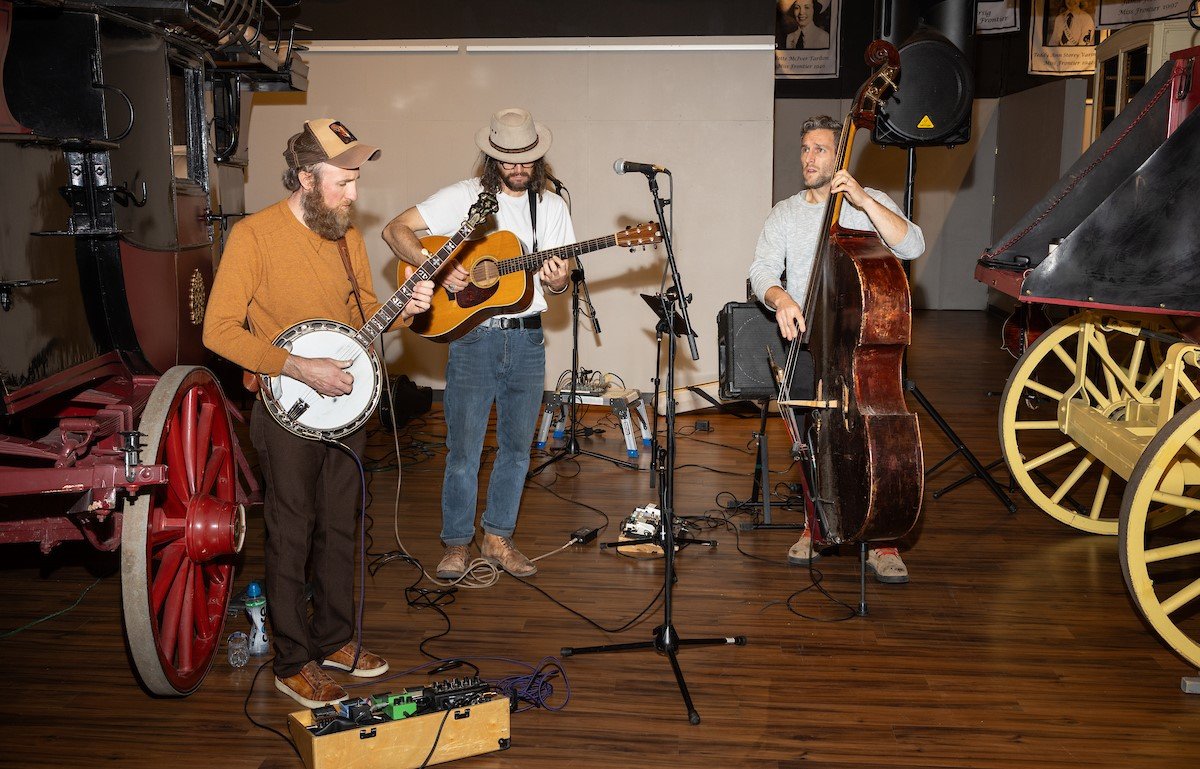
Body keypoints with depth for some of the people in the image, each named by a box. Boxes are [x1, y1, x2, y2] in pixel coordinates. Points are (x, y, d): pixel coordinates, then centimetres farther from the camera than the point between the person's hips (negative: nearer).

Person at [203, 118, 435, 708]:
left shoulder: (346, 234, 6)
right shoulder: (254, 235, -14)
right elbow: (219, 330, -17)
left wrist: (402, 309, -8)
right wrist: (299, 368, -24)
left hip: (344, 402, 6)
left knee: (338, 529, 16)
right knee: (291, 538, 4)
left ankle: (334, 639, 32)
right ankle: (294, 664, 18)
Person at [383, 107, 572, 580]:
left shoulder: (551, 207, 8)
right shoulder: (463, 197, -3)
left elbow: (559, 277, 11)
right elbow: (395, 230, -8)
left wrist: (558, 282, -13)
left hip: (528, 340, 4)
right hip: (472, 336, -3)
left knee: (517, 447, 10)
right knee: (463, 448, 0)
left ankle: (498, 538, 24)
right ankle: (457, 545, 16)